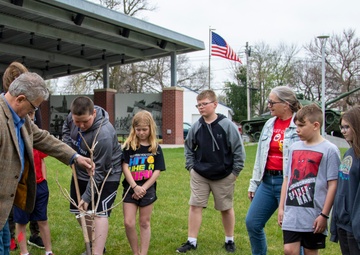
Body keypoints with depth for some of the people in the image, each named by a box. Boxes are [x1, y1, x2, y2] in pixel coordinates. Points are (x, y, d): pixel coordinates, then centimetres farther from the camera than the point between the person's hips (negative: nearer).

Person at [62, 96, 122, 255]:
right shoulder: (73, 116, -16)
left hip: (106, 176, -8)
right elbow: (66, 129, 11)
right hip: (81, 172, 8)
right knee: (78, 210, 15)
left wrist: (87, 196, -26)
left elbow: (99, 171, -31)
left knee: (100, 212, -17)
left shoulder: (103, 134, -37)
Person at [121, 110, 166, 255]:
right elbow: (125, 167, -7)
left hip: (148, 190, 0)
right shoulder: (129, 146, -1)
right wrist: (135, 187, -16)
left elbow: (157, 171, -4)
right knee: (128, 223, -4)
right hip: (130, 189, 0)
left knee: (144, 223, 9)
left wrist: (143, 188, -12)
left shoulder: (155, 148, 0)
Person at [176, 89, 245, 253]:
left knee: (226, 208, 11)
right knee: (195, 206, 2)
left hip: (223, 176, -3)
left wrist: (235, 171, -7)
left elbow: (238, 149, -8)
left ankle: (230, 240, 29)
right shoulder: (196, 127, -2)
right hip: (199, 175, 3)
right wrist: (191, 167, 6)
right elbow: (189, 148, 14)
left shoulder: (227, 125, -13)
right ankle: (192, 241, 12)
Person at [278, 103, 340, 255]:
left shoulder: (329, 150, -7)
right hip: (291, 214, 4)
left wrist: (324, 215, -12)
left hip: (314, 216, -4)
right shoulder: (294, 147, 10)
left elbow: (333, 185, -9)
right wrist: (281, 207, 12)